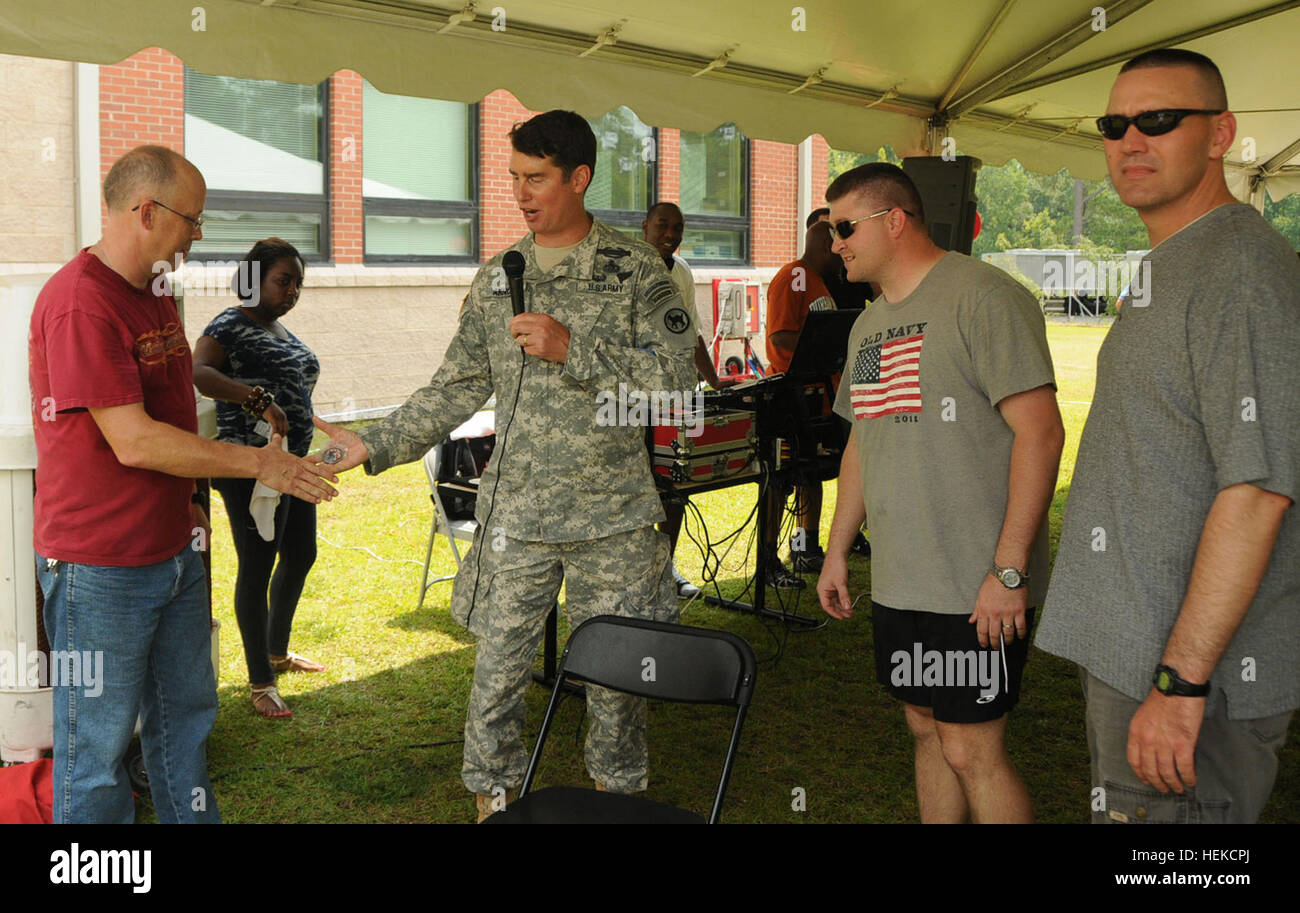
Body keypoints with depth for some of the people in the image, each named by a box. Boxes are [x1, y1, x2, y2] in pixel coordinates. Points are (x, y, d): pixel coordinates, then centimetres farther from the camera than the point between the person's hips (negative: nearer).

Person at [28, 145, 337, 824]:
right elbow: (135, 442, -24)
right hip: (101, 566, -9)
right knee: (99, 745, 5)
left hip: (173, 550, 9)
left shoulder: (154, 294, 12)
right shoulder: (79, 303, -20)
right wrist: (257, 463, -17)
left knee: (185, 719, 19)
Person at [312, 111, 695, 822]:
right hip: (515, 518, 2)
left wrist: (573, 349, -18)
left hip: (613, 518, -2)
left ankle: (616, 795, 30)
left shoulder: (635, 268, -2)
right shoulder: (496, 276, 8)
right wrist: (375, 446, 3)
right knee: (496, 675, 5)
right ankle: (493, 801, 23)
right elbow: (458, 388, 10)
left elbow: (676, 376, -11)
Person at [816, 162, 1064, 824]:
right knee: (926, 729, 15)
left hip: (978, 591, -8)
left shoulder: (982, 297, -12)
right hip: (898, 582, 8)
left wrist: (1009, 570, -21)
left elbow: (1040, 432, -18)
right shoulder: (868, 324, 15)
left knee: (971, 751, -4)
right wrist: (837, 551, 22)